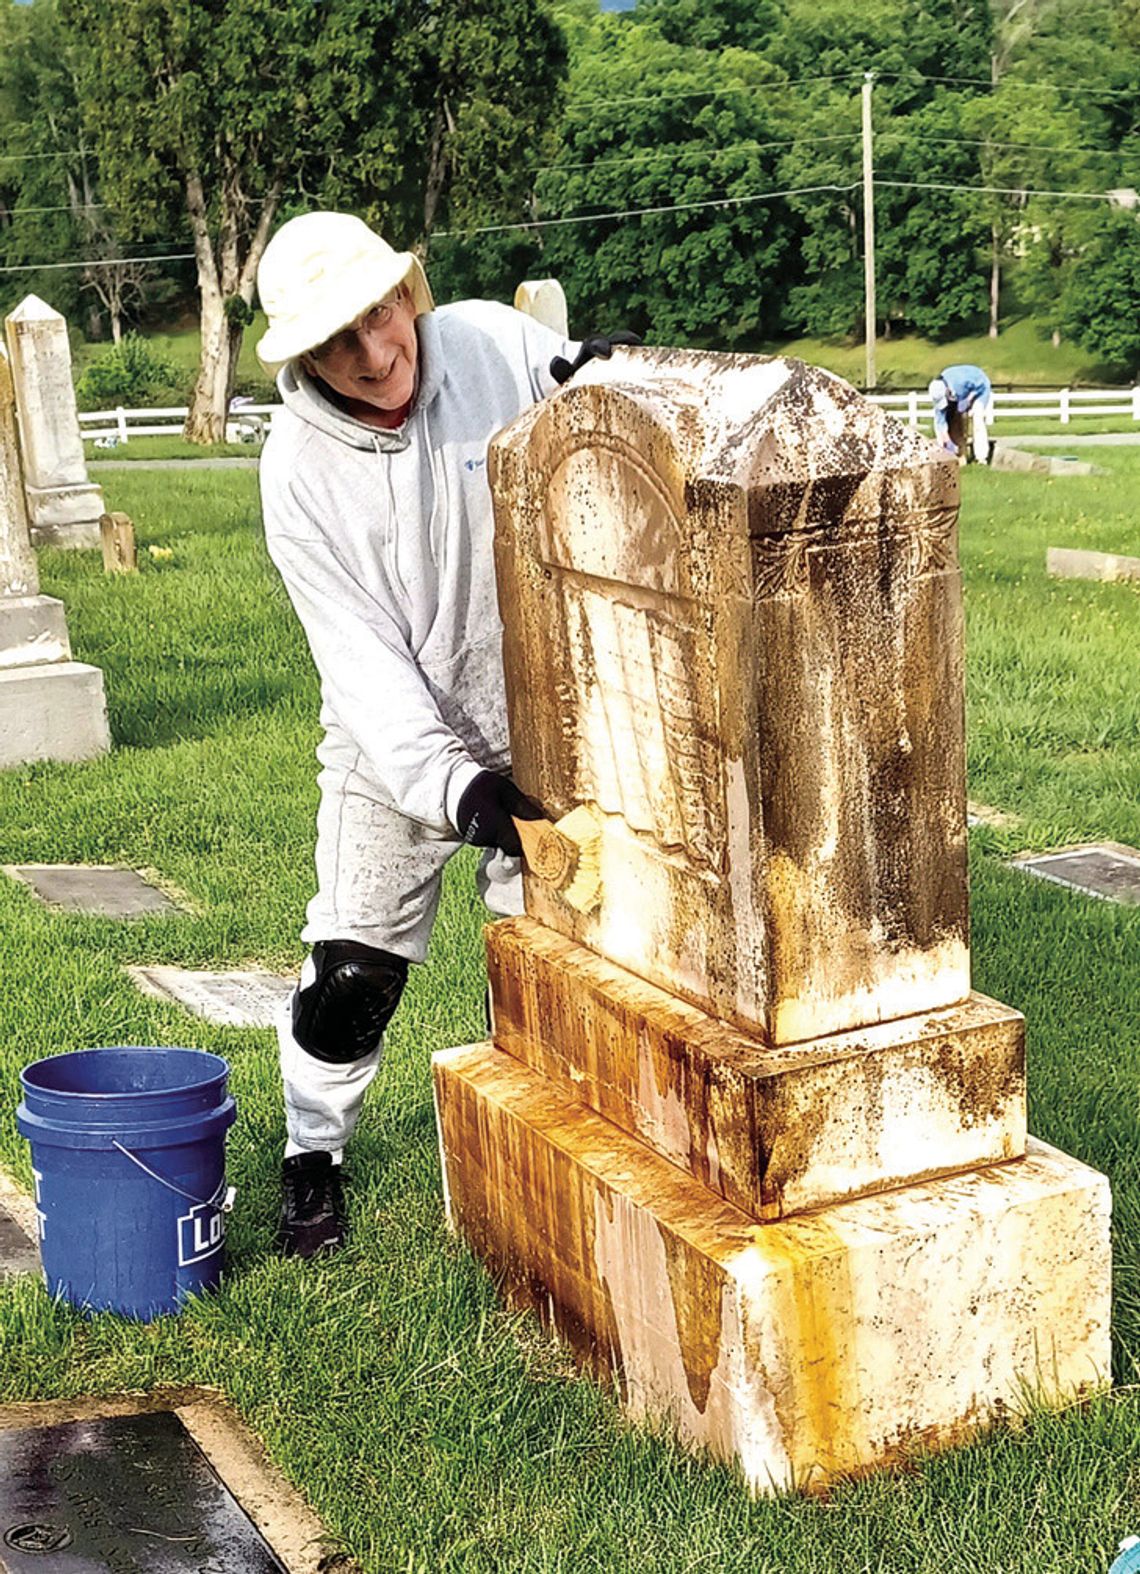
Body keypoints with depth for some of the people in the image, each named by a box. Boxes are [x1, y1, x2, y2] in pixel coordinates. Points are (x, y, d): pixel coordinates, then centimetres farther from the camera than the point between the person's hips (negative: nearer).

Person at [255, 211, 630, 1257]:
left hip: (541, 727, 1)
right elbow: (359, 653, -20)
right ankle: (315, 1153, 29)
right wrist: (452, 785, -30)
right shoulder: (300, 467, -18)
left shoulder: (498, 345, -16)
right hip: (396, 745, -1)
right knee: (353, 974, 3)